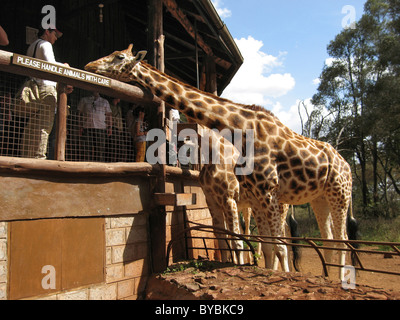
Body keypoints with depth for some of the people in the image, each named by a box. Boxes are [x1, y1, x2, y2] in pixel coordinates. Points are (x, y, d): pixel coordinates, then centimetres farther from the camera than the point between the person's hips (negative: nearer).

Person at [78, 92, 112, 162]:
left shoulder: (105, 102, 16)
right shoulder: (84, 100, 16)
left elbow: (109, 115, 13)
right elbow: (80, 113, 15)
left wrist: (110, 128, 1)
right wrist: (81, 127, 6)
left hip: (101, 128, 0)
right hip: (88, 128, 0)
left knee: (100, 150, -6)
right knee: (89, 149, -4)